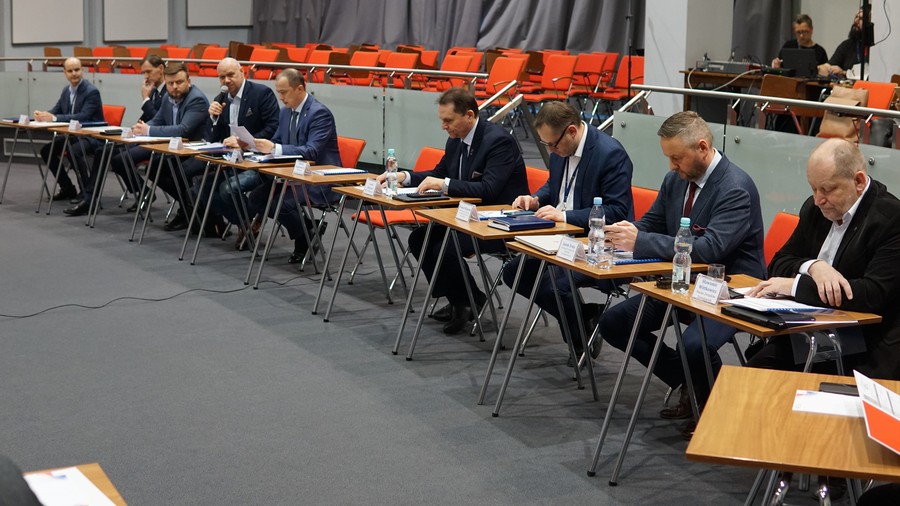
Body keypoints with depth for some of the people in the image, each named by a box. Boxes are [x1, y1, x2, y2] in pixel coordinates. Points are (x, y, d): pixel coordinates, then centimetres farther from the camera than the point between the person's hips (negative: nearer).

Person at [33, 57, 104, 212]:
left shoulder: (92, 91, -17)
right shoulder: (66, 91, 9)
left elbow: (83, 116, -26)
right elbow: (56, 111, 11)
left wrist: (54, 118, -30)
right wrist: (43, 114, -14)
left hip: (92, 136, -9)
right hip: (73, 135, 9)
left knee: (74, 151, -35)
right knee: (46, 150, 3)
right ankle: (67, 188, 13)